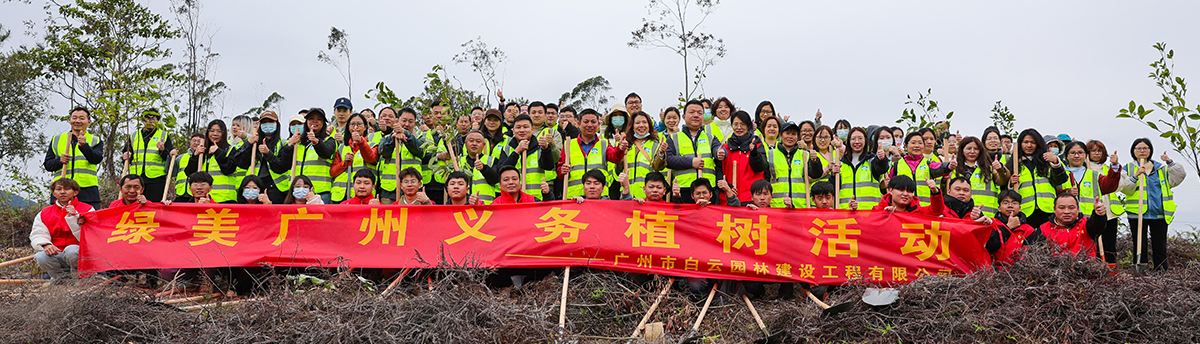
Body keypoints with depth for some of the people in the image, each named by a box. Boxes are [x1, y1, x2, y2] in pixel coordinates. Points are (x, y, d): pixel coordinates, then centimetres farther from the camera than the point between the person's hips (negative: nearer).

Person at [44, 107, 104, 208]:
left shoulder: (96, 141, 14)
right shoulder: (57, 140, 21)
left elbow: (97, 159, -6)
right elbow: (47, 164, 17)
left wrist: (84, 146, -25)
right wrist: (59, 161, -5)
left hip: (87, 191, -2)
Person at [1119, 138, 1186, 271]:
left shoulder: (1162, 168, 16)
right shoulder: (1128, 169, 8)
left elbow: (1179, 177, 4)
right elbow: (1124, 188, -5)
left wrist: (1170, 163, -8)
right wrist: (1136, 176, -18)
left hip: (1159, 215, 2)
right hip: (1137, 214, -2)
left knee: (1160, 249, 2)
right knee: (1140, 248, 0)